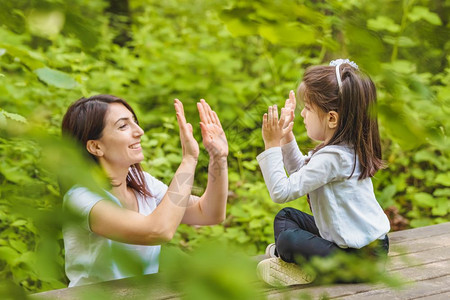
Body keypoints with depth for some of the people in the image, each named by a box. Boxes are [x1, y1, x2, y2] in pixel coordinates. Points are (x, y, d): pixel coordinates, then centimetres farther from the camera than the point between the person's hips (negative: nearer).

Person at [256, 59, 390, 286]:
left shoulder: (332, 157, -26)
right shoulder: (346, 148, 3)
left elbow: (281, 191, -29)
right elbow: (301, 171, 20)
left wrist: (272, 146, -21)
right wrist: (286, 136, 9)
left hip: (363, 258, -10)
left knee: (288, 241, -25)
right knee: (286, 217, 15)